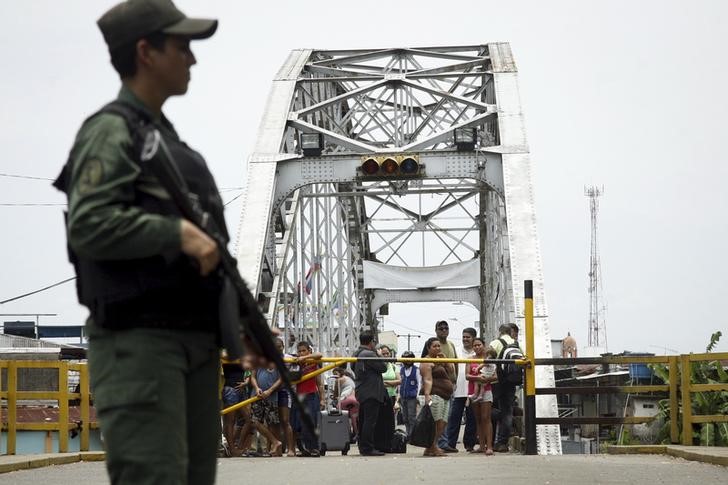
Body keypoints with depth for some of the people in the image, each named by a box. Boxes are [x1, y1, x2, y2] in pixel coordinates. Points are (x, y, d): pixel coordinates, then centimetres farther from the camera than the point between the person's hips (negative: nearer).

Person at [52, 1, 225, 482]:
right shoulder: (111, 132, -6)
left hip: (196, 340, 9)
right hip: (138, 343, -9)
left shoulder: (168, 138, 22)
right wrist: (177, 232, -21)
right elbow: (88, 226, -20)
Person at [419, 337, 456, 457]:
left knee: (442, 423, 2)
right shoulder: (427, 362, -3)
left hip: (445, 397, 9)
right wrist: (427, 395, -27)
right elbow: (427, 380, -15)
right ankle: (432, 448, -15)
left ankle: (430, 448, 3)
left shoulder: (440, 361, 24)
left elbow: (451, 373, 18)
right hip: (434, 396, -9)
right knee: (436, 422, -13)